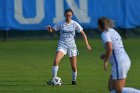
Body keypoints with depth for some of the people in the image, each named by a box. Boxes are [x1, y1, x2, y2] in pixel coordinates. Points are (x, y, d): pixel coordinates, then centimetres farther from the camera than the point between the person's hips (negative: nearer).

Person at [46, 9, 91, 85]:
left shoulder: (74, 24, -4)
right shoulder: (60, 23, -4)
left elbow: (83, 33, 0)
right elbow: (52, 30, 1)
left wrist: (87, 44, -9)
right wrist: (49, 29, -23)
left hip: (71, 46, 0)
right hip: (62, 45, 0)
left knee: (74, 66, 1)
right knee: (56, 60, -24)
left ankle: (74, 80, 28)